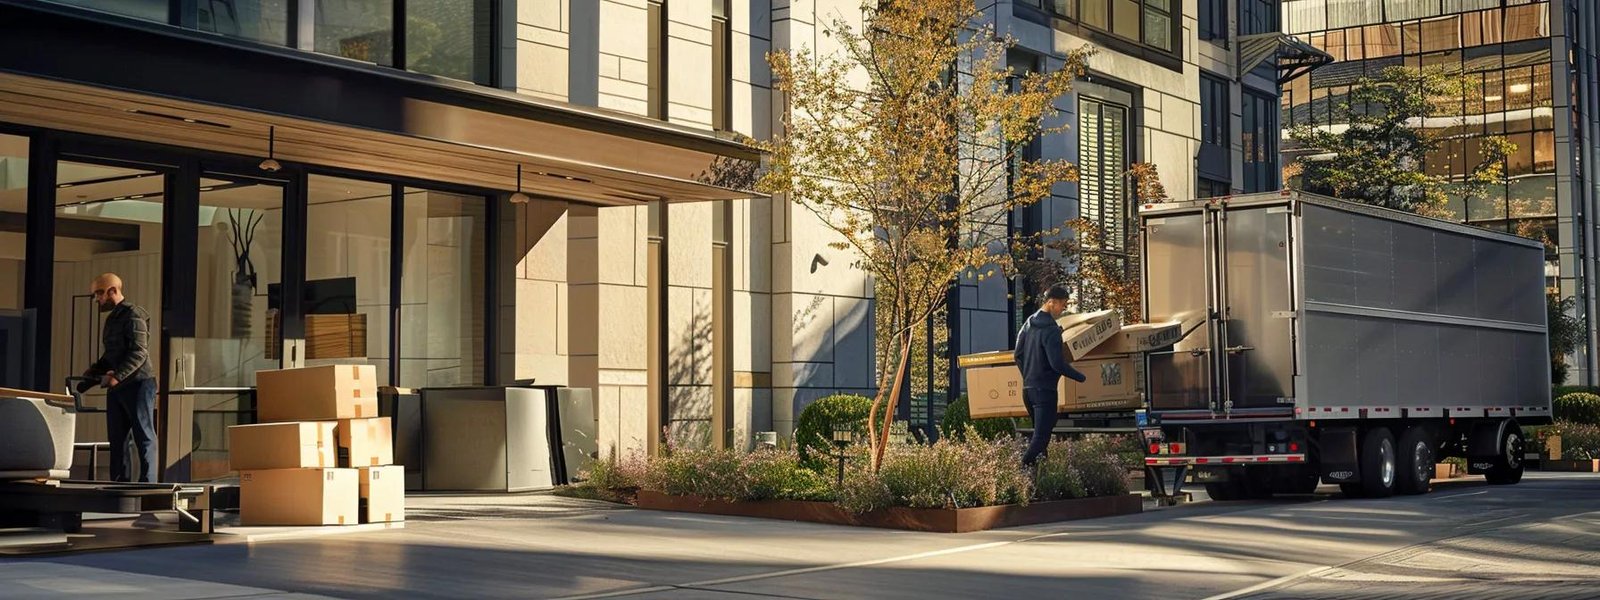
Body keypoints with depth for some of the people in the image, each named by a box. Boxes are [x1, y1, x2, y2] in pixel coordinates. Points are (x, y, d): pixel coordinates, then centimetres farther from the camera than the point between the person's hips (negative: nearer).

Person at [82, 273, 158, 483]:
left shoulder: (133, 315, -10)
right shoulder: (112, 318, 19)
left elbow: (139, 352, -19)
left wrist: (117, 376, -26)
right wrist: (94, 371, 11)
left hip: (137, 384, -9)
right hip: (117, 387, 9)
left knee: (144, 437, -7)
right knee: (117, 439, 9)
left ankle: (147, 484, -7)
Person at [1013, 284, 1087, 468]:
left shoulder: (1029, 324, 10)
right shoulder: (1051, 330, -17)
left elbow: (1017, 355, 16)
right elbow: (1057, 363, -22)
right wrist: (1080, 377, -9)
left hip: (1028, 388, 9)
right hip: (1045, 389, -9)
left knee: (1039, 433, 19)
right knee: (1042, 436, -9)